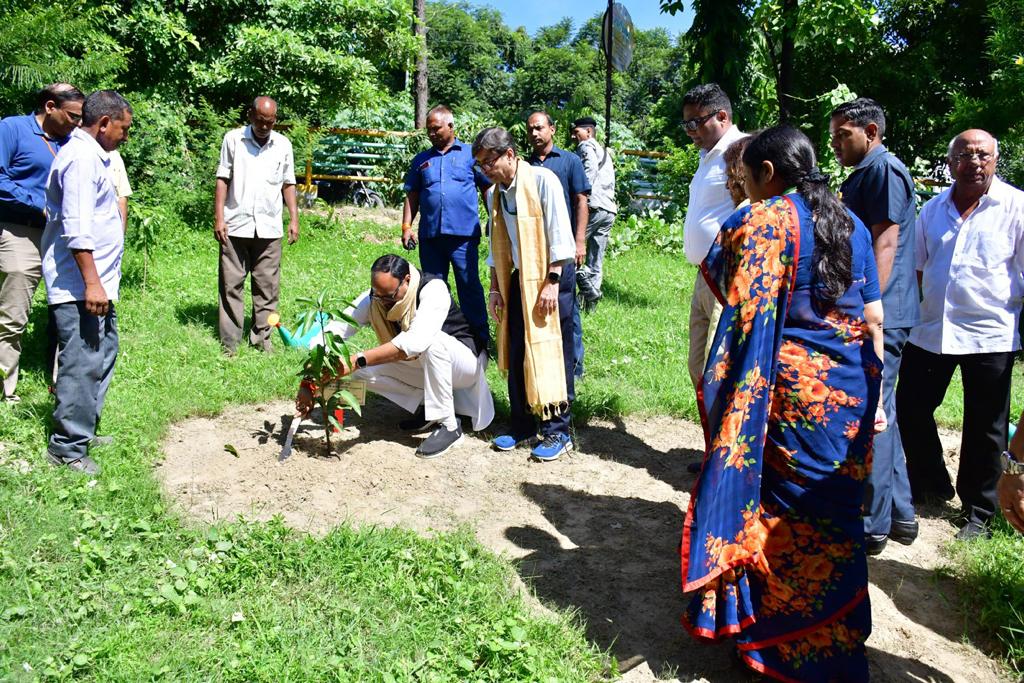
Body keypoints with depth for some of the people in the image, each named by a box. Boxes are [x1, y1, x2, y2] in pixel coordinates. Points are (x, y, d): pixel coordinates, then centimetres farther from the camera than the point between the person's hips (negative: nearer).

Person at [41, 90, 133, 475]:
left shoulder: (92, 155, 18)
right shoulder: (82, 158, -15)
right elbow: (76, 228, -23)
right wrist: (91, 282, -25)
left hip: (96, 283, 11)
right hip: (79, 286, -11)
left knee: (102, 353, 17)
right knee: (83, 363, -8)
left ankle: (83, 429, 28)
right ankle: (68, 447, 0)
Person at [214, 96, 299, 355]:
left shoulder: (283, 144, 8)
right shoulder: (233, 139, 3)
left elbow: (288, 184, 13)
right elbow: (223, 179, 2)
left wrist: (294, 219, 5)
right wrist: (219, 218, -4)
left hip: (269, 227, 2)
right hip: (235, 225, -1)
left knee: (267, 286, 3)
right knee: (231, 284, 1)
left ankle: (261, 338, 12)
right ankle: (230, 341, 8)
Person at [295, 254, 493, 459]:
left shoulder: (433, 289, -31)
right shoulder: (373, 298, -15)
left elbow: (416, 341, -46)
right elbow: (333, 332, -19)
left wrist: (357, 360, -50)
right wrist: (308, 382, -30)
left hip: (468, 359, -5)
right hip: (422, 366, 5)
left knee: (433, 340, -38)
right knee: (363, 373, -14)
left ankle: (448, 425, -24)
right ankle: (429, 405, -1)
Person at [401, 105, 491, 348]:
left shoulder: (470, 154, 7)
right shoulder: (421, 160, 17)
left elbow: (489, 189, 7)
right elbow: (412, 196, 17)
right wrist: (406, 226, 6)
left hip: (463, 234, -4)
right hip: (429, 235, 4)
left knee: (470, 287, -2)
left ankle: (480, 339, 7)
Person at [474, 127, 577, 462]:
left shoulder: (543, 180, -13)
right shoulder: (495, 194, 8)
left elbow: (559, 234, -15)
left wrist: (552, 282, -18)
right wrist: (495, 288, 11)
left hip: (554, 275, -6)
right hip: (519, 277, 7)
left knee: (552, 354, -3)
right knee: (517, 354, 7)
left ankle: (557, 432, 6)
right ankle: (522, 427, 19)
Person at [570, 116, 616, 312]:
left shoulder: (586, 147, 1)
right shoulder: (605, 153, 29)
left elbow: (590, 170, -17)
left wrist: (584, 198, -23)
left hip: (594, 206, -9)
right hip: (610, 209, 9)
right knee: (596, 260, 8)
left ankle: (587, 286, -15)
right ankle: (590, 303, 9)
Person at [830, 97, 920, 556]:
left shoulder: (885, 170, -11)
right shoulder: (863, 175, 20)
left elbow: (884, 246, -19)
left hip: (878, 316, -10)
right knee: (879, 414, 15)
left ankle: (873, 525, 5)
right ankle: (899, 514, 26)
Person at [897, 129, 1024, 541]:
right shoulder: (933, 209, 10)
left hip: (990, 336, -4)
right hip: (930, 332, 5)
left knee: (984, 428, 6)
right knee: (909, 409, 9)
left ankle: (977, 512, 22)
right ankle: (931, 484, 32)